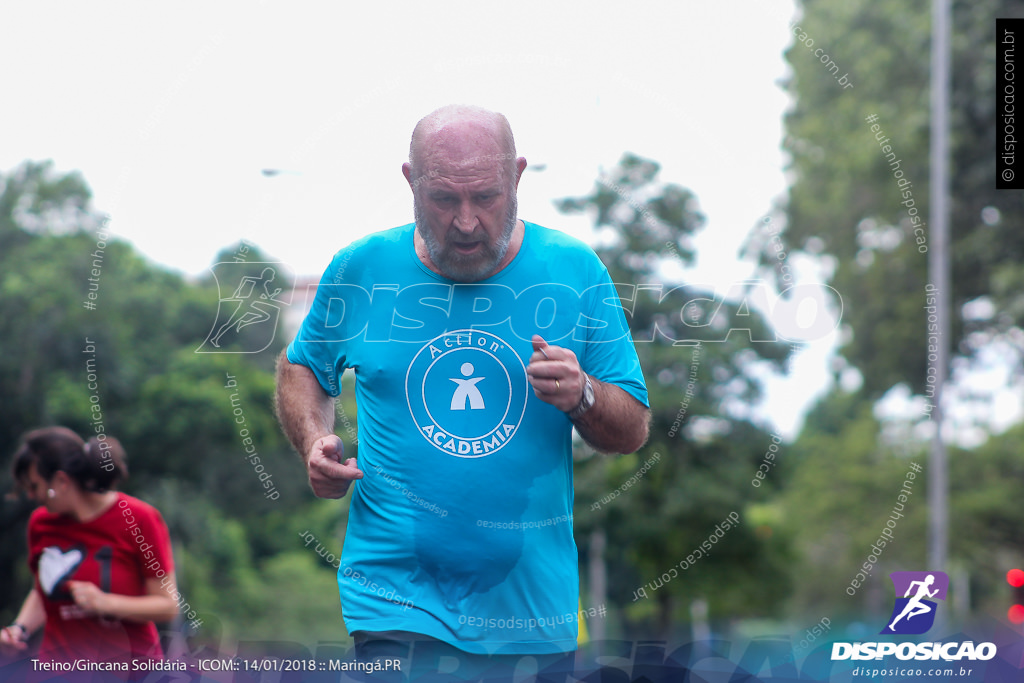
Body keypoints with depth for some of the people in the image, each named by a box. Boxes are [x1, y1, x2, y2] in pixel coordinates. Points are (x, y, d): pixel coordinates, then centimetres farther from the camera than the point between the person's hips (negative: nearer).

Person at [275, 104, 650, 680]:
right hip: (398, 591, -1)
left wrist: (582, 396, -19)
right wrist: (315, 440, -3)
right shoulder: (361, 270, -1)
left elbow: (634, 432, 2)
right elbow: (300, 369, 17)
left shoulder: (576, 272, -1)